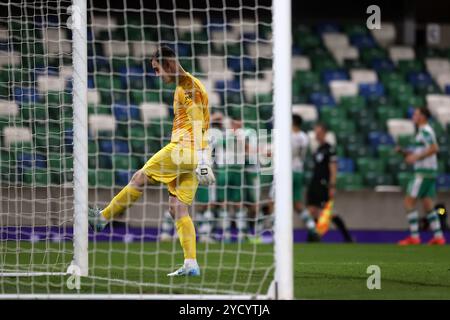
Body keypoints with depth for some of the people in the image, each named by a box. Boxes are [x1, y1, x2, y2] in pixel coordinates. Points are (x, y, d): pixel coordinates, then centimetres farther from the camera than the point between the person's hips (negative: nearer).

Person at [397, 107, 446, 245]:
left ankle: (414, 236, -9)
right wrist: (402, 151, 12)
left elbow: (434, 148, -24)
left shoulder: (425, 130, -10)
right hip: (430, 173, 10)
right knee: (428, 206, 9)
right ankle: (438, 237, 4)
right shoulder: (424, 131, 21)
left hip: (423, 173, -10)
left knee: (409, 202, -7)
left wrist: (417, 157, -21)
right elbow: (415, 154, 26)